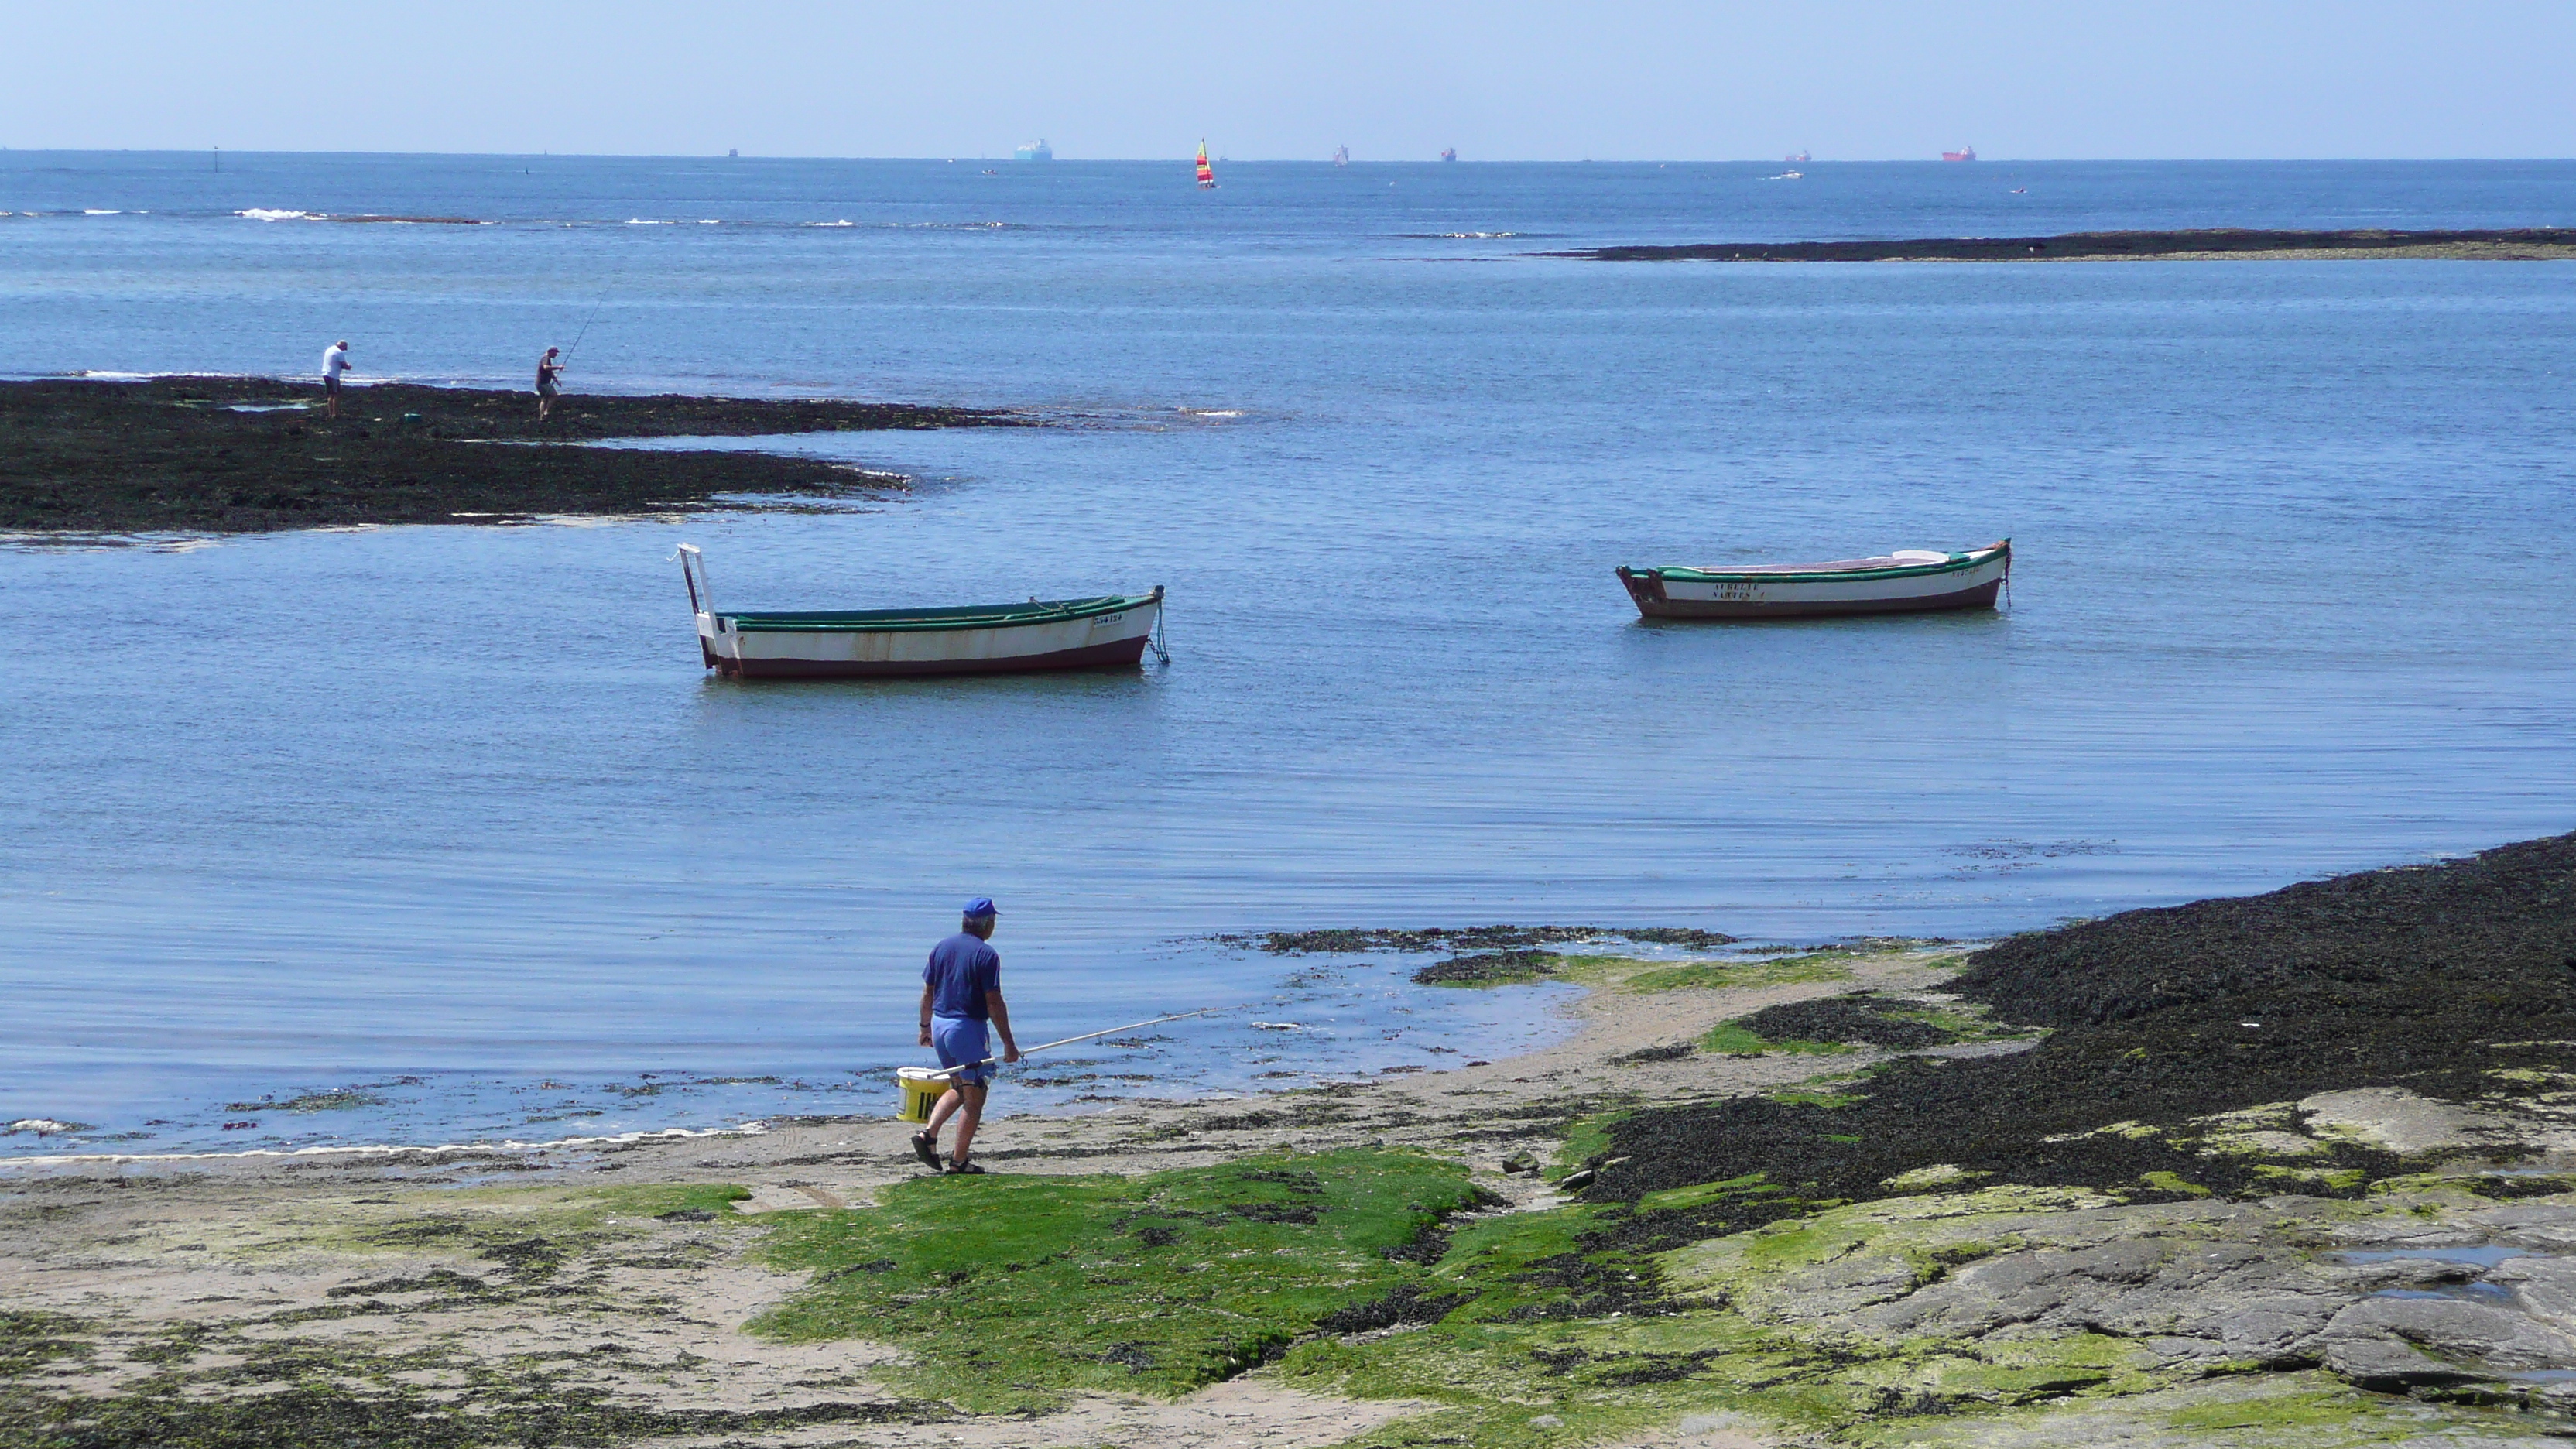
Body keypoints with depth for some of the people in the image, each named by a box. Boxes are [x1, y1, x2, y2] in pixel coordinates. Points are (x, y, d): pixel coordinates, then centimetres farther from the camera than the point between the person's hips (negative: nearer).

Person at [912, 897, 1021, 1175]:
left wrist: (925, 1026, 24)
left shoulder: (941, 948, 7)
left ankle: (929, 1134, 3)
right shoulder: (986, 955, -13)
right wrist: (1008, 1043, -10)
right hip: (968, 1028, -7)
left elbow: (928, 993, 12)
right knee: (974, 1096, 4)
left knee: (958, 1089, 22)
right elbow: (994, 1003, -15)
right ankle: (959, 1161, 5)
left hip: (939, 1025, 7)